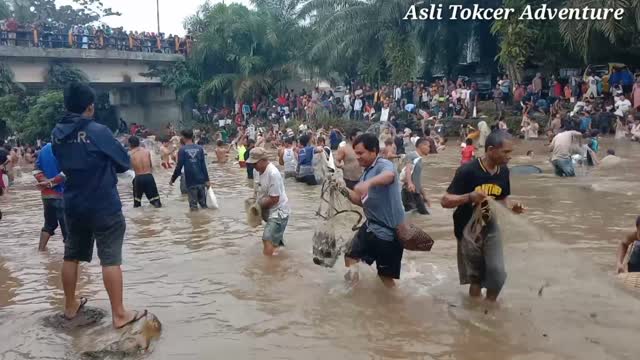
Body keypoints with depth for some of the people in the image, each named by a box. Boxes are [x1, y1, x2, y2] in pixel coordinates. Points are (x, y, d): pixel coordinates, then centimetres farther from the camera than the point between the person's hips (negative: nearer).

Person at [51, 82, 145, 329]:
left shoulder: (57, 133, 2)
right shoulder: (97, 131, -16)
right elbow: (124, 163, -8)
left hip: (73, 206, 7)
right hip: (104, 206, -6)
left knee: (71, 256, 17)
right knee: (110, 259, -2)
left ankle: (70, 306, 31)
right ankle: (119, 314, 2)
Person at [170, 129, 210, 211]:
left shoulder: (182, 150, -5)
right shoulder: (199, 148, 3)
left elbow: (179, 167, -6)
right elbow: (204, 166, 1)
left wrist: (172, 179, 5)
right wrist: (207, 180, 3)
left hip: (190, 182, -3)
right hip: (201, 180, 3)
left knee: (193, 204, 4)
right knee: (203, 203, 13)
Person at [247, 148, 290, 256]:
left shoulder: (273, 174, -27)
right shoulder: (258, 170, 0)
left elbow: (274, 199, -26)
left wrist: (258, 205, -14)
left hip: (278, 212, -9)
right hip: (268, 211, 9)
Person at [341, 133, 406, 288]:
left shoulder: (383, 165, -18)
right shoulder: (366, 172, 11)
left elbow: (390, 175, -44)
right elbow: (362, 201, 15)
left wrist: (369, 182, -61)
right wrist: (345, 191, 0)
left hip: (388, 231, -9)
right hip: (371, 226, 9)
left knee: (386, 276, 3)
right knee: (350, 257, 20)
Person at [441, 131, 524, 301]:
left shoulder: (504, 171, -6)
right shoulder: (467, 171, -25)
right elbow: (445, 201, -23)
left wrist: (511, 207, -13)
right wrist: (469, 196, -40)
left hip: (490, 227, 4)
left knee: (497, 272, -1)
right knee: (474, 275, 10)